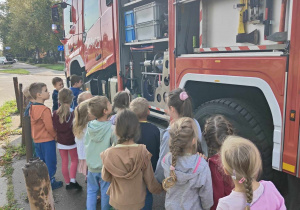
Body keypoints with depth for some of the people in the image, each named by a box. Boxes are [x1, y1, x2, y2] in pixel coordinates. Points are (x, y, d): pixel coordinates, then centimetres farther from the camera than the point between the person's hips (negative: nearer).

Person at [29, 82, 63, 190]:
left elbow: (34, 124, 10)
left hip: (36, 140, 8)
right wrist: (55, 135, -4)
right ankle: (51, 182, 20)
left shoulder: (32, 108, 2)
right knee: (50, 162, 8)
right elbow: (49, 127, -21)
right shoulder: (45, 110, -23)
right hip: (47, 140, -8)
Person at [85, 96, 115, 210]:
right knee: (105, 192, 16)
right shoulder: (111, 128, -24)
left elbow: (86, 144, 1)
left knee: (91, 191, 21)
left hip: (91, 166, 4)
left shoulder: (89, 126, -10)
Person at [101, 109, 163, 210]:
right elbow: (150, 181, -11)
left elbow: (105, 177, -3)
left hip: (117, 202, 1)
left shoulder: (108, 154, -21)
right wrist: (161, 188, 9)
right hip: (137, 202, -1)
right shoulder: (143, 152, -24)